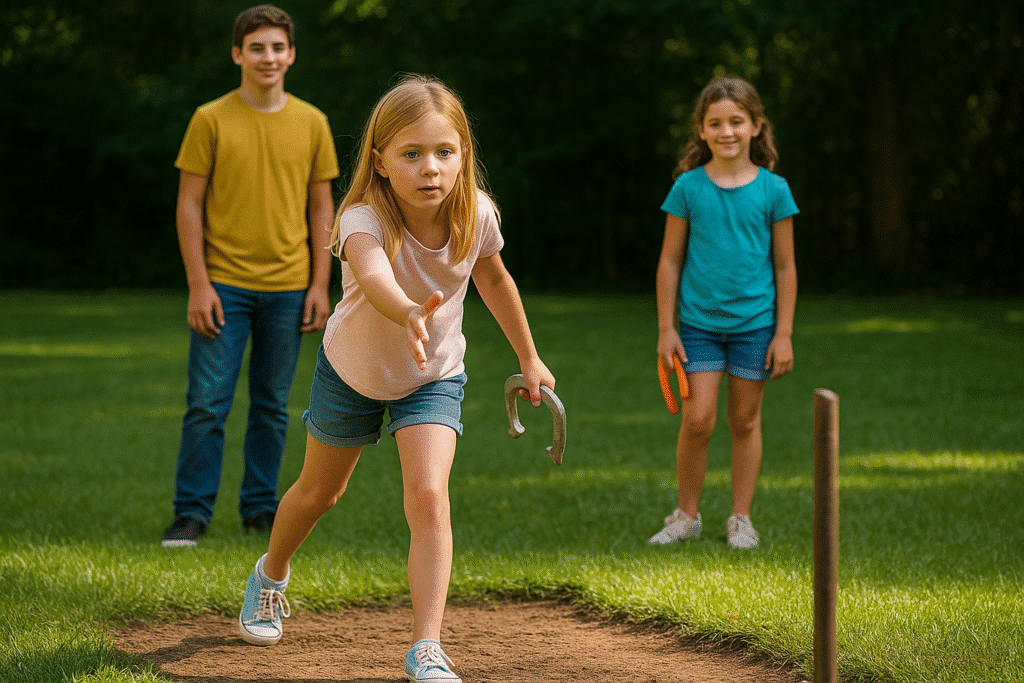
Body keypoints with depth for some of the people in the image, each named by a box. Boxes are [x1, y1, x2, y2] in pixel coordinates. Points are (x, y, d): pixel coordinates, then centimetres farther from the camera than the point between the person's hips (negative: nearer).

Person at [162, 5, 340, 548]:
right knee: (207, 403, -5)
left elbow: (322, 208, 9)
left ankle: (260, 508, 18)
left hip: (288, 289, 2)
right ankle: (192, 513, 3)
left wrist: (320, 286, 2)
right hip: (224, 285, -2)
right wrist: (198, 285, -9)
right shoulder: (211, 120, -2)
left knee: (272, 406, 8)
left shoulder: (311, 124, 6)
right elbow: (189, 204, -2)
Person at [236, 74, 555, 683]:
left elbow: (494, 277, 0)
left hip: (433, 376, 1)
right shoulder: (364, 219, -37)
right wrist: (411, 314, -84)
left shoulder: (475, 214, -24)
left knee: (429, 496, -21)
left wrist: (529, 357, 9)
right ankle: (271, 576, 52)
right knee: (319, 492, 21)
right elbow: (374, 276, -62)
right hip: (353, 369, -1)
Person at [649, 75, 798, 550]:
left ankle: (741, 519, 19)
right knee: (697, 419, -7)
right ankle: (687, 515, 10)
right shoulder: (688, 187, -2)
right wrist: (665, 328, 0)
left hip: (754, 323, 0)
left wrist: (783, 334, -1)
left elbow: (785, 267, 2)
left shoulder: (773, 190, -2)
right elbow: (670, 261, 3)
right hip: (699, 322, 0)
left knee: (745, 421, 7)